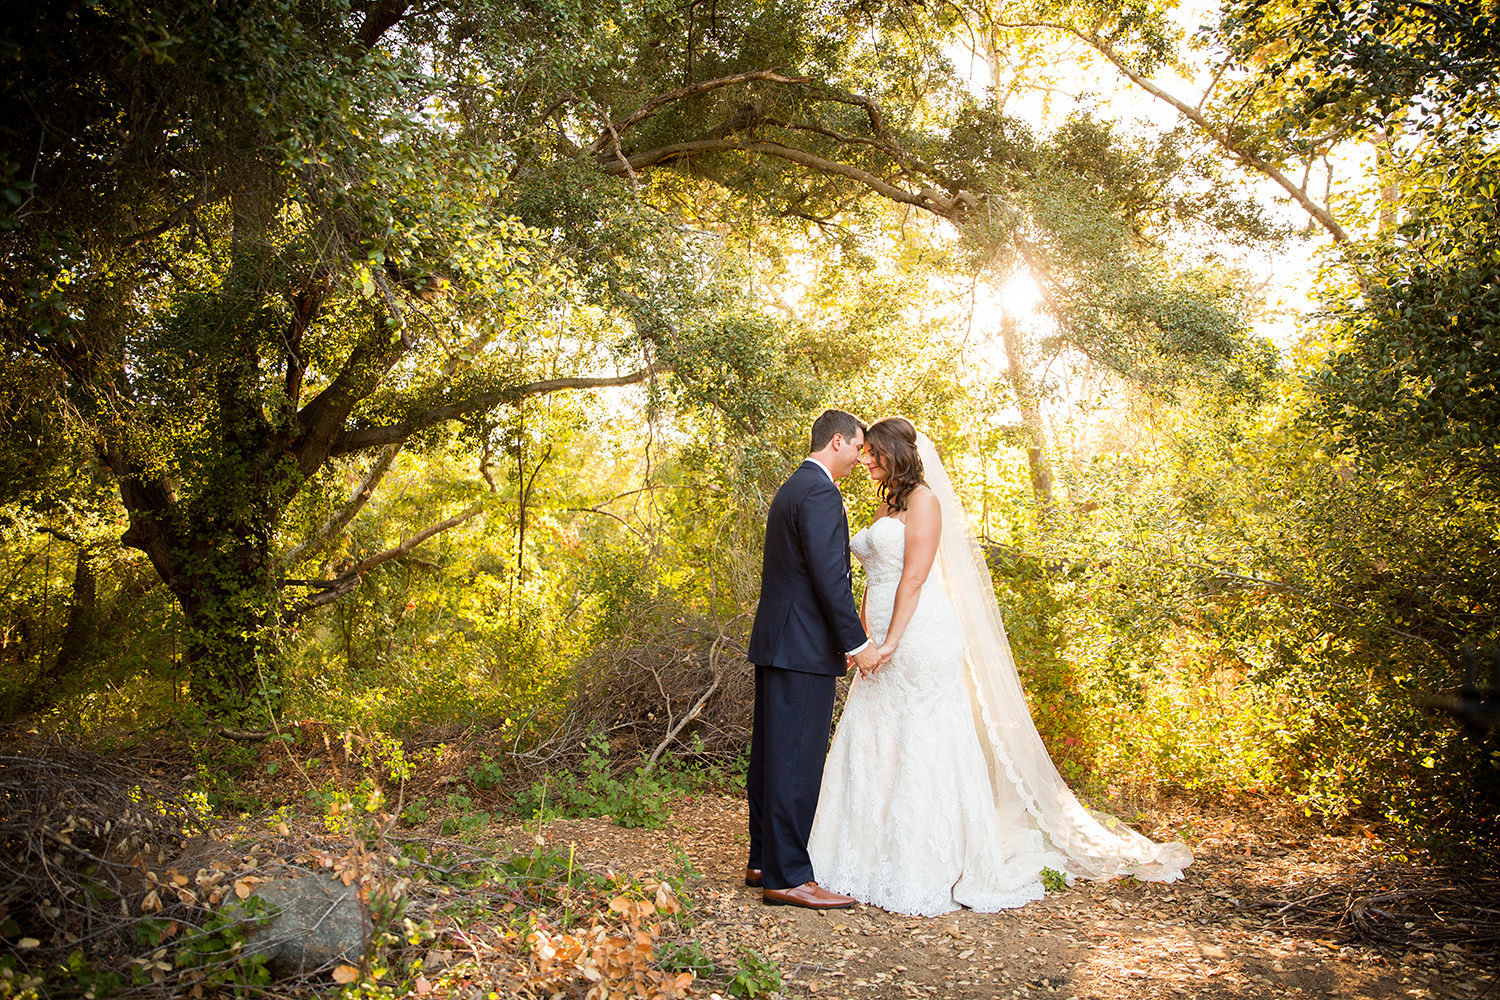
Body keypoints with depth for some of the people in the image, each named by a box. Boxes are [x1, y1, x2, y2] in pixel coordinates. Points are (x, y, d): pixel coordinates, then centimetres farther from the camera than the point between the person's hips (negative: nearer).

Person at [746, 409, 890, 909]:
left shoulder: (792, 488, 19)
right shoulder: (820, 492, -13)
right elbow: (829, 576, -19)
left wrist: (841, 640, 23)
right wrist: (857, 643, -15)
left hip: (775, 642, 11)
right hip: (803, 647, -11)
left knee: (772, 755, 14)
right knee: (797, 760, -6)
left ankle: (764, 861, 23)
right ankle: (786, 877, 0)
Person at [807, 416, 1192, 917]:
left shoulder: (923, 499, -7)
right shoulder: (885, 505, 19)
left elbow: (914, 577, -15)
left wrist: (891, 643, -18)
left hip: (920, 637, -9)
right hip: (884, 648, 9)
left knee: (923, 749, -3)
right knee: (871, 748, 8)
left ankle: (930, 872, 6)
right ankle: (875, 858, 18)